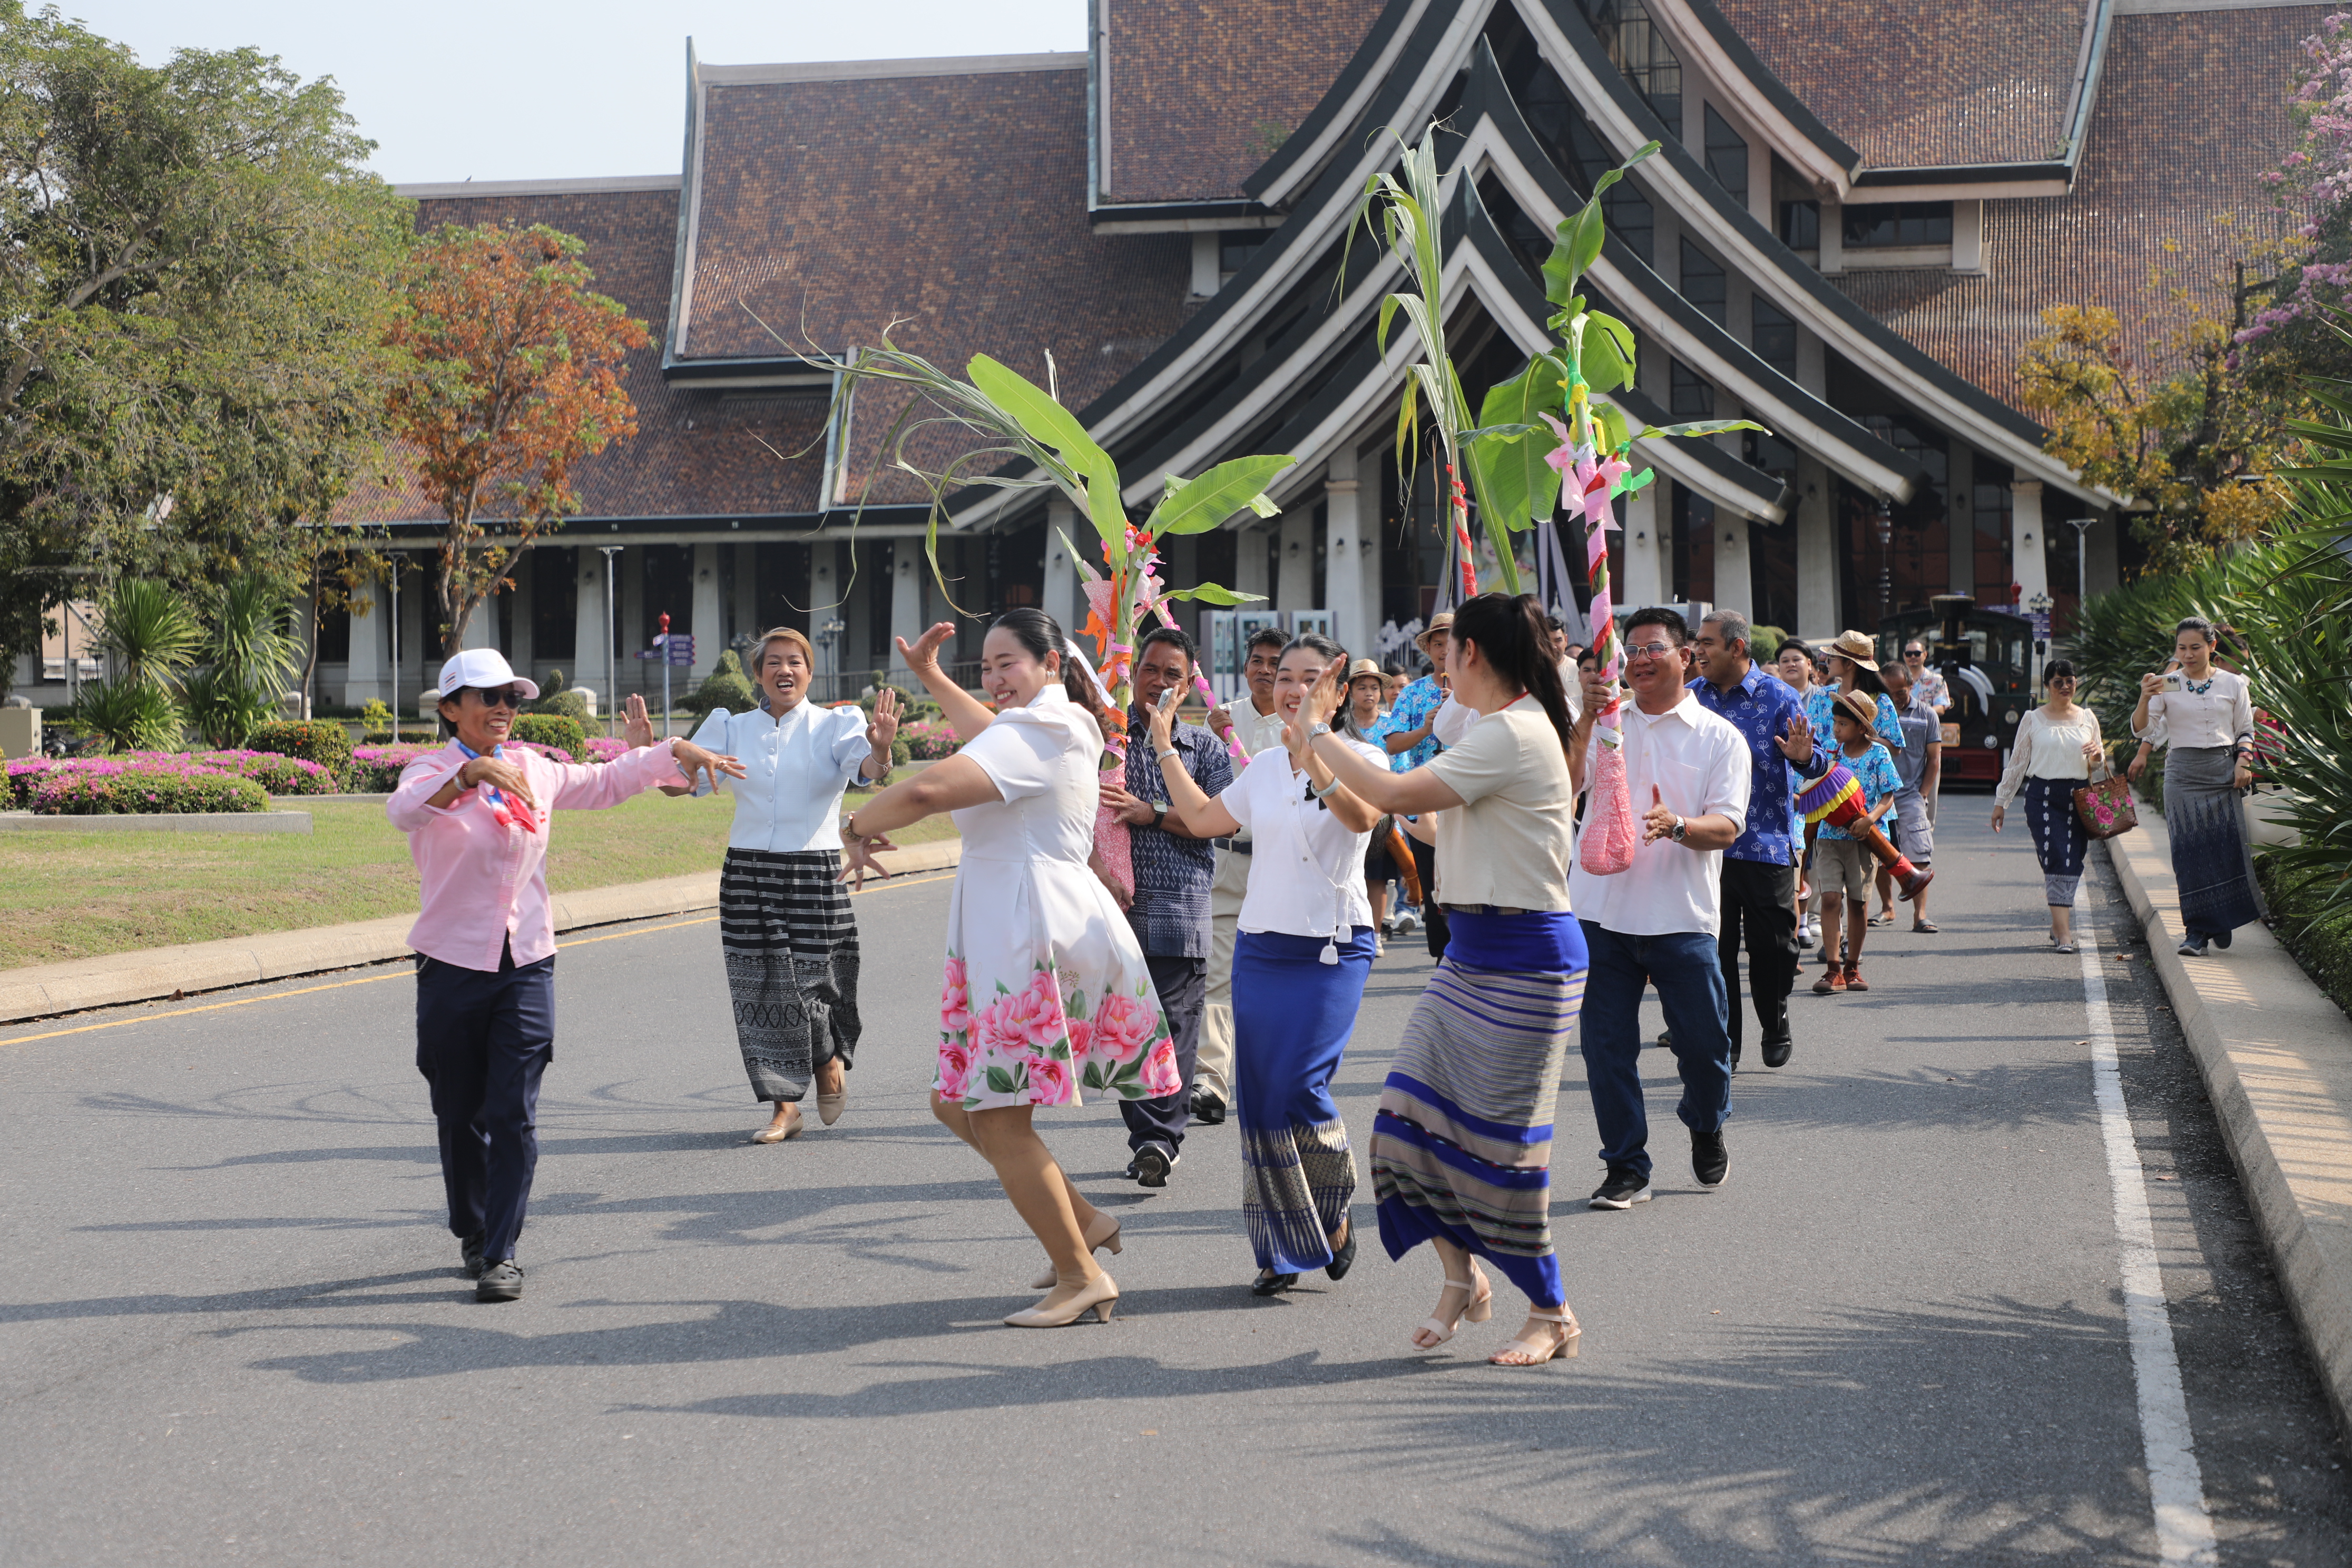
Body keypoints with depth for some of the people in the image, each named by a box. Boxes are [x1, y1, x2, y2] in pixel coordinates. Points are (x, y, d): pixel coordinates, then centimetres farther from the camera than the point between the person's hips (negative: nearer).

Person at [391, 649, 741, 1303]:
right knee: (460, 1116, 8)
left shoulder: (534, 770, 10)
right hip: (453, 966, -2)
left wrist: (676, 752, 20)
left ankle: (500, 1253, -2)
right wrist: (471, 775, -44)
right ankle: (471, 1234, 29)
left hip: (526, 965, 3)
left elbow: (605, 782, 27)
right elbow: (403, 810, -29)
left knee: (514, 1115, -6)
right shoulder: (433, 771, -5)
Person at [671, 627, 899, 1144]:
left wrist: (880, 751, -42)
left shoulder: (833, 725, 1)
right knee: (762, 990, 2)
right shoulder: (734, 729, 9)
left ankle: (831, 1060, 28)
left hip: (815, 872, -3)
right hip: (748, 873, 3)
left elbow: (866, 765, -18)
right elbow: (678, 783, 5)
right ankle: (785, 1107, 12)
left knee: (814, 981, -5)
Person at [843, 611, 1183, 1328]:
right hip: (1015, 941, 11)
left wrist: (859, 824, -11)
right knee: (958, 1103, 14)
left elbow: (928, 790, -29)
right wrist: (930, 676, 41)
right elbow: (988, 734, 44)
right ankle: (1083, 1222, 19)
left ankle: (1082, 1279, -2)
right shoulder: (1065, 728, 20)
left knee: (1000, 1120, -8)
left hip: (1037, 940, -11)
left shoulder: (1031, 736, -14)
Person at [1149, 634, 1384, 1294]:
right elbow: (1203, 818, 25)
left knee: (1296, 1088, -16)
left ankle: (1335, 1212, 10)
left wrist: (1313, 756, -43)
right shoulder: (1265, 769, 13)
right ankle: (1283, 1250, 16)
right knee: (1259, 1099, 3)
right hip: (1261, 948, 6)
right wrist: (1164, 748, 25)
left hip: (1334, 949, -5)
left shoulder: (1360, 757, -5)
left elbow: (1361, 816, -27)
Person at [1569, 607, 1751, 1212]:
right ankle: (1625, 1167, 14)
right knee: (1607, 1047, 3)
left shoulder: (1720, 737, 4)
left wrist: (1676, 826, -26)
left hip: (1682, 917, -2)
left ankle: (1706, 1128, 33)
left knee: (1703, 1041, 3)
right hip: (1601, 911, 2)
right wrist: (1586, 717, -21)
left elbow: (1727, 826, -6)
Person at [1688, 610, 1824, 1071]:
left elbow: (1814, 764, -6)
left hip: (1767, 846, -3)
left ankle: (1776, 1028, 27)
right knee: (1713, 947, 3)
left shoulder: (1779, 698, -5)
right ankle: (1722, 1044, 12)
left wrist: (1804, 757, -28)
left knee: (1772, 945, 5)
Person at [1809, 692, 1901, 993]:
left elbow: (1888, 796, -4)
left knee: (1858, 901, 7)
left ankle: (1852, 967, 19)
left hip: (1863, 837, -2)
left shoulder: (1879, 755, -1)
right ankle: (1833, 970, -9)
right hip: (1830, 834, 2)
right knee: (1830, 898, -9)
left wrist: (1873, 816, -21)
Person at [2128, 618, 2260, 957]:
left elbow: (2246, 731, 12)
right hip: (2183, 773, -1)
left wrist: (2243, 762, -5)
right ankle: (2196, 930, -4)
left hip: (2224, 772, 1)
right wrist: (2145, 699, -21)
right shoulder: (2168, 684, 4)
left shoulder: (2233, 684, 7)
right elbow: (2142, 729, -4)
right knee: (2190, 849, -8)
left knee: (2227, 847, -4)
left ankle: (2222, 920, 19)